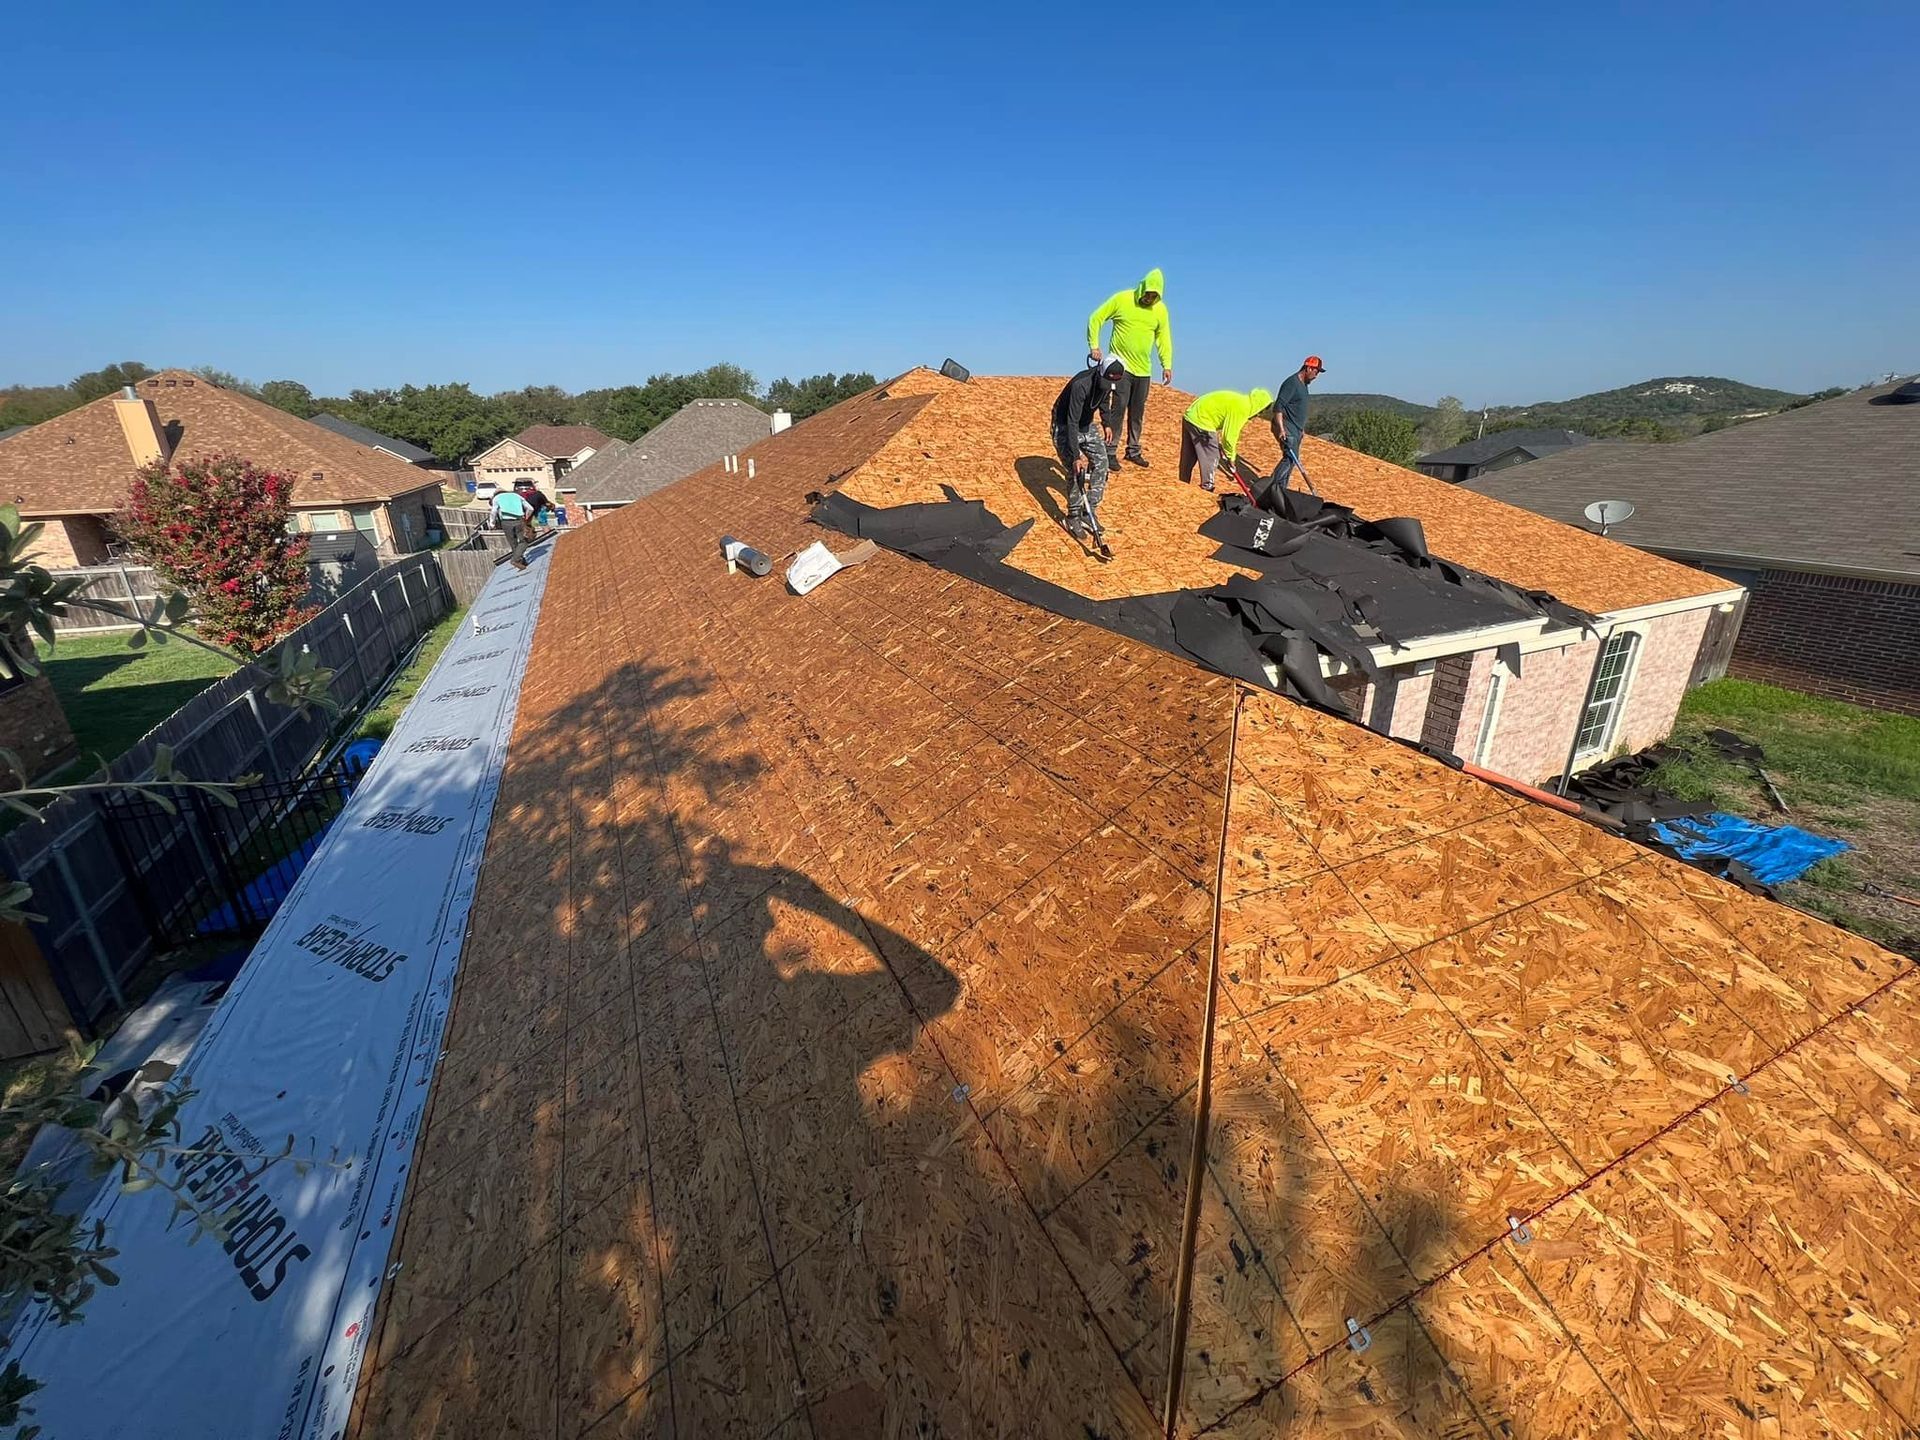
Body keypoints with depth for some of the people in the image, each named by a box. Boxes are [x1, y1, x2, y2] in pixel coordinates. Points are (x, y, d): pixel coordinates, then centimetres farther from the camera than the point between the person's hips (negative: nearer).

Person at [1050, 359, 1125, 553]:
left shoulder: (1107, 382, -12)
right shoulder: (1081, 386, -35)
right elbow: (1072, 423, -36)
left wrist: (1107, 424, 19)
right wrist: (1076, 456, -40)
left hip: (1087, 424, 7)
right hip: (1065, 428, -7)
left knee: (1101, 463, -1)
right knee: (1076, 471, -17)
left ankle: (1089, 513, 8)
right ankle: (1073, 519, -4)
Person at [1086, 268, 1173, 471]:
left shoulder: (1160, 309, 1)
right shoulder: (1121, 299, -9)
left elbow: (1163, 338, 6)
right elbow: (1095, 319, -4)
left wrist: (1167, 365, -3)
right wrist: (1094, 346, -14)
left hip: (1143, 369, 4)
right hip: (1121, 365, -4)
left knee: (1138, 411, 10)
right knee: (1119, 407, -12)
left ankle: (1133, 451, 21)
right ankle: (1110, 451, -6)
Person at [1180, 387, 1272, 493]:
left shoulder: (1238, 400, 14)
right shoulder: (1241, 408, -14)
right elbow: (1230, 435, -14)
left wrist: (1218, 444, 18)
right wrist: (1231, 457, -2)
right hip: (1201, 422, -10)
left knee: (1188, 458, 18)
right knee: (1211, 458, 0)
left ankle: (1184, 485, 28)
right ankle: (1207, 487, 4)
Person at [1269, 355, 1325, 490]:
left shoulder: (1303, 384, 16)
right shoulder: (1291, 383, -15)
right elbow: (1278, 407, -21)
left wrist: (1302, 428, 26)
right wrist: (1281, 429, -27)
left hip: (1296, 430, 10)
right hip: (1286, 429, -10)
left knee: (1291, 459, 9)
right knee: (1290, 458, -16)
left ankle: (1281, 489, 14)